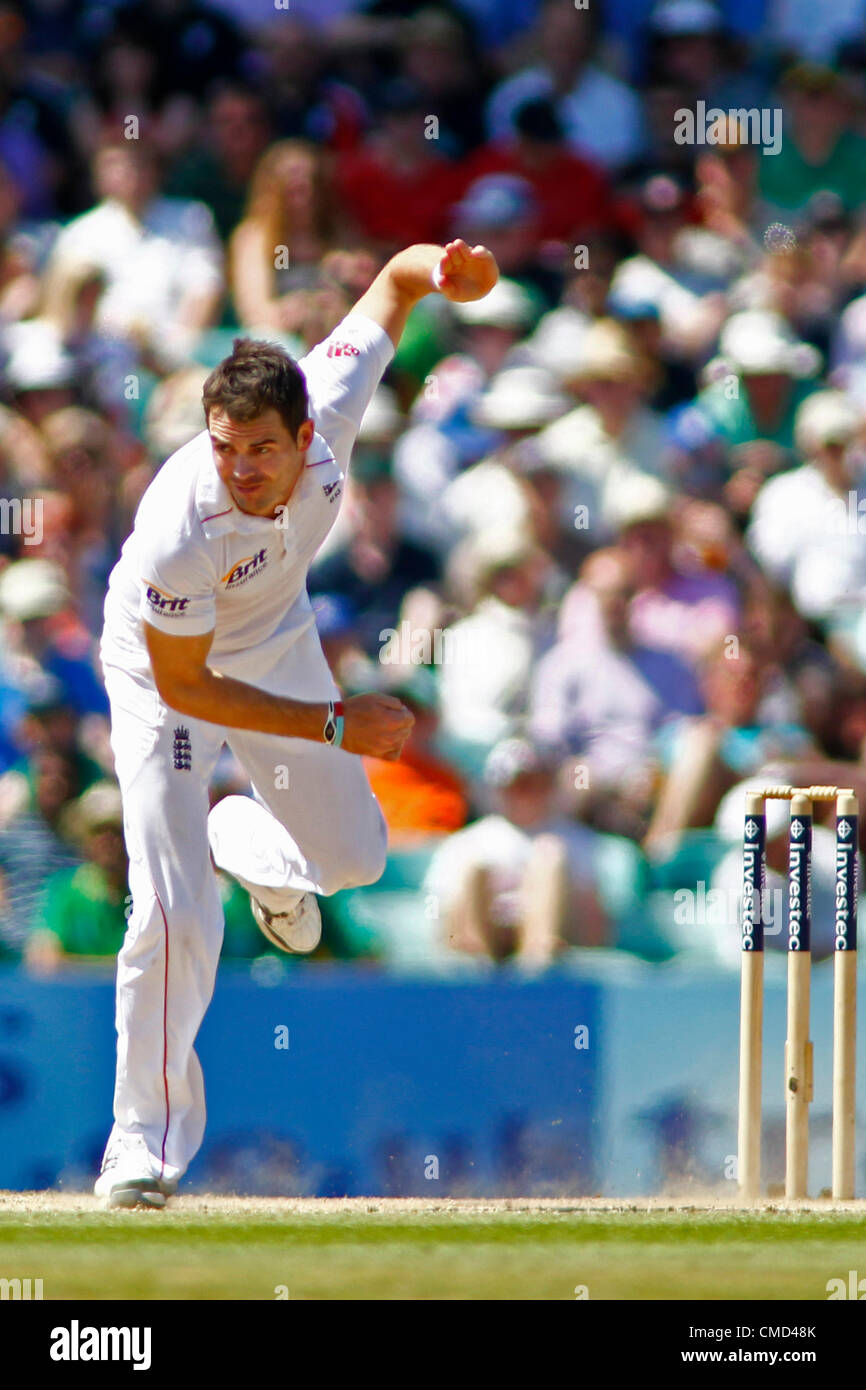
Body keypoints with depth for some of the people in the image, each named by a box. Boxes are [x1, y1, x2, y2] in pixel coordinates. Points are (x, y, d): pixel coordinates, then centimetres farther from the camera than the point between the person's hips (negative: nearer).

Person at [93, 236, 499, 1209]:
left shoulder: (330, 411, -31)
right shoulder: (182, 532, -42)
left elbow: (394, 279, -15)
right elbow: (183, 689, -28)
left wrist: (439, 269, -39)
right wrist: (334, 726, -30)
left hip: (274, 641, 5)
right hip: (166, 668, -5)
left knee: (351, 855, 14)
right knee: (177, 918, -12)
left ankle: (244, 841, 50)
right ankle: (145, 1140, 6)